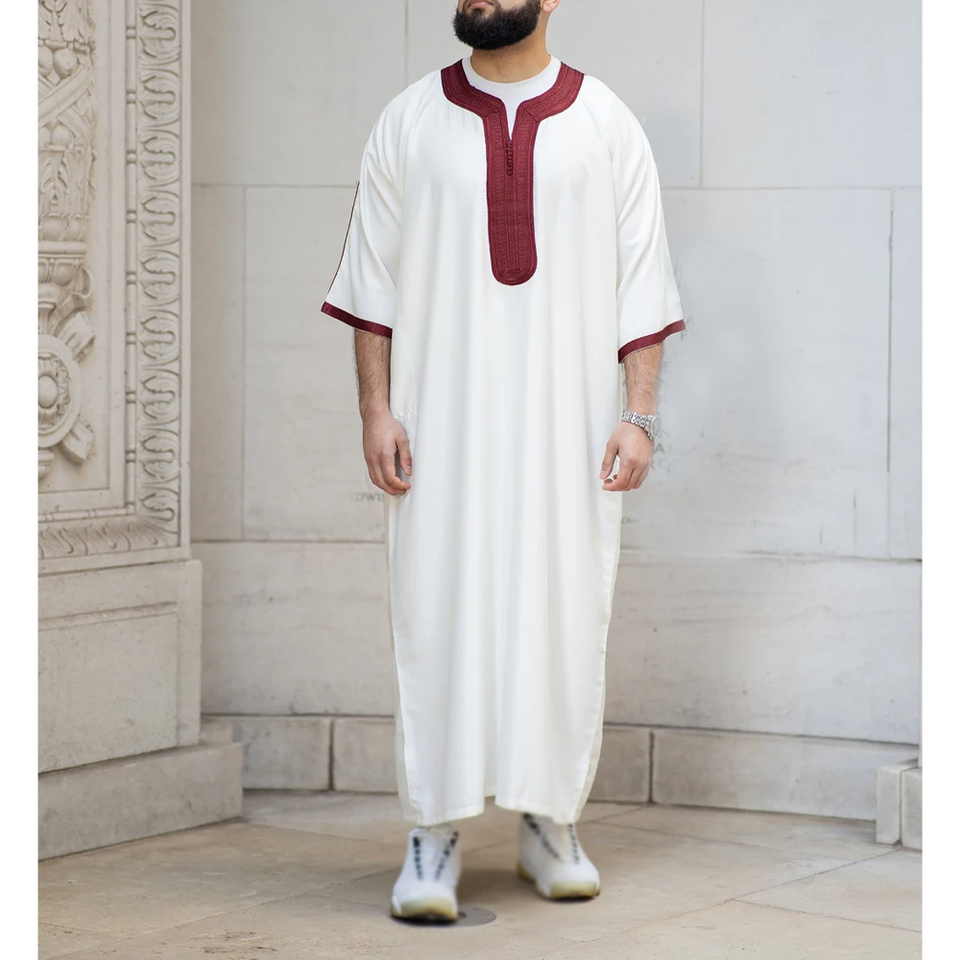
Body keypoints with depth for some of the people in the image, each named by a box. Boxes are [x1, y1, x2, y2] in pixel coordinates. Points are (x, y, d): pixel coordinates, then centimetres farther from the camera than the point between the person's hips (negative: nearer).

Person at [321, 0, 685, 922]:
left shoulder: (606, 127, 4)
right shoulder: (410, 122, 6)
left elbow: (641, 287, 3)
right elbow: (373, 281, 4)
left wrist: (638, 414, -5)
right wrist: (375, 409, -4)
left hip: (567, 423, 0)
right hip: (440, 420, 0)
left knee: (563, 615, 3)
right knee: (438, 613, -3)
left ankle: (550, 820, 17)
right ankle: (434, 834, 3)